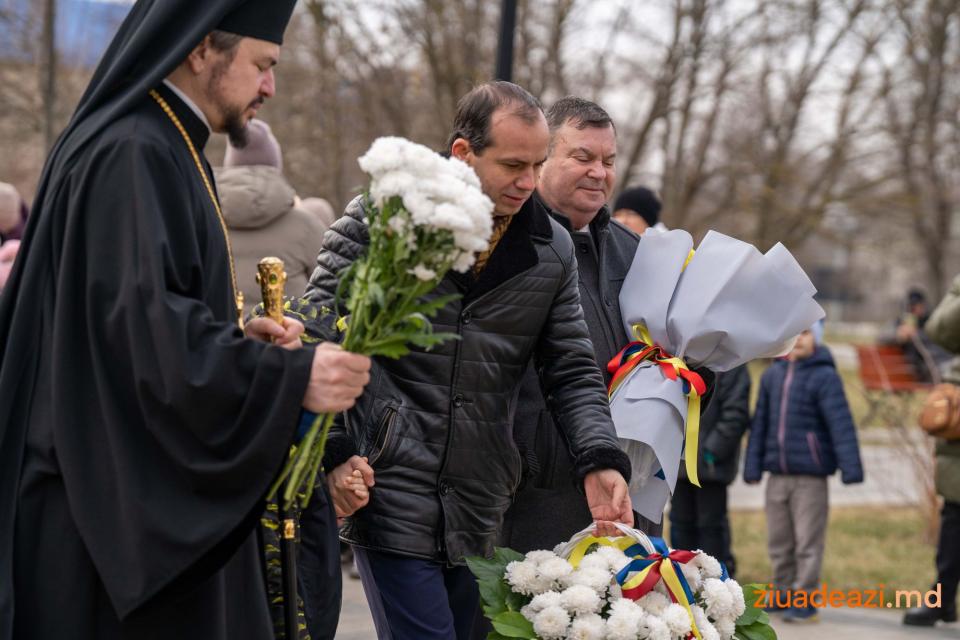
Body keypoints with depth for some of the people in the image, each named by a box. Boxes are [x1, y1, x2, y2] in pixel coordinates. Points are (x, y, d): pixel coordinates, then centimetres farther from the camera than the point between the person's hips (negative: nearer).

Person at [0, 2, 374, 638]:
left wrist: (238, 335, 9)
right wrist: (291, 375, -28)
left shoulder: (167, 149, 16)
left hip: (155, 490, 10)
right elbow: (145, 325, -26)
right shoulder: (130, 156, -17)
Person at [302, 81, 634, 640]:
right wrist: (337, 453, -11)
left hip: (480, 511, 5)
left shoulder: (552, 249, 8)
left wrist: (600, 461, -6)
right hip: (392, 498, -5)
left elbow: (574, 372, 11)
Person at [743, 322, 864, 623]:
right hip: (777, 475, 5)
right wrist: (752, 467, 10)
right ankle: (784, 594, 23)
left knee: (808, 543, 0)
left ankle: (804, 601, 6)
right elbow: (760, 424, 12)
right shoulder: (772, 375, 9)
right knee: (779, 542, 12)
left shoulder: (824, 377, -8)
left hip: (810, 476, -5)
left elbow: (841, 424, -15)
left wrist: (850, 468, -22)